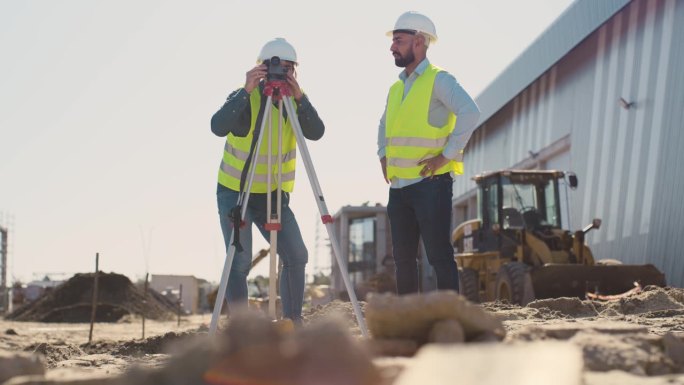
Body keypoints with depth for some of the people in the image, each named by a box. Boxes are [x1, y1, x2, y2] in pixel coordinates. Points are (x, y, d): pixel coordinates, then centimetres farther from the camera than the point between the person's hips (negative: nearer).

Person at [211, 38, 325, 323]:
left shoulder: (296, 99, -1)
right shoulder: (245, 97, -13)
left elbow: (316, 133, -18)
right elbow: (218, 127, -31)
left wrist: (298, 98, -30)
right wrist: (247, 91, -37)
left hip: (274, 195, 4)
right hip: (235, 192, -4)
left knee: (296, 256, -3)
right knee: (240, 262, -11)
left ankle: (292, 324, 9)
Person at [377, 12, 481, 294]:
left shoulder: (439, 80, -7)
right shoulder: (396, 88, 17)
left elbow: (470, 113, -21)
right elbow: (384, 126, 34)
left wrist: (447, 154, -21)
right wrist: (383, 156, 19)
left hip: (430, 183, -8)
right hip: (399, 185, 8)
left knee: (439, 254, -8)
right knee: (403, 257, 9)